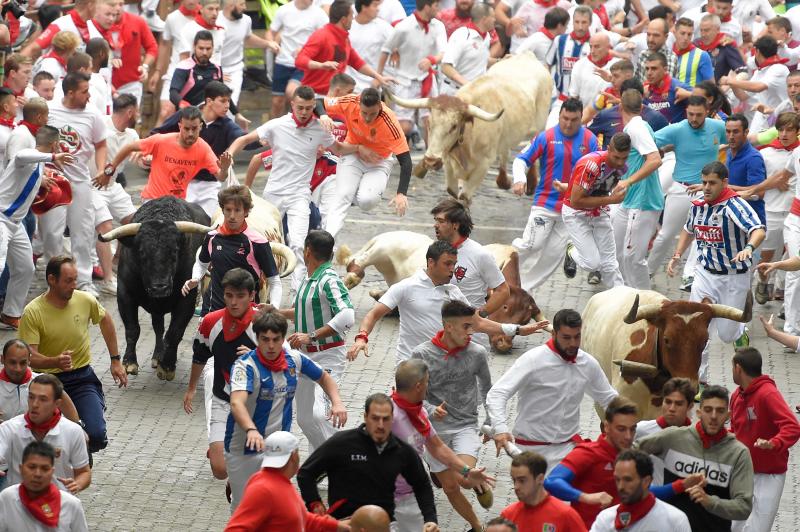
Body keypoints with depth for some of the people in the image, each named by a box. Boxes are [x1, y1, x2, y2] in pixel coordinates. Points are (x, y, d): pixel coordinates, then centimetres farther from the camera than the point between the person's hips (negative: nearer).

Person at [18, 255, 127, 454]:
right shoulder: (32, 312, -13)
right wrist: (56, 361, -37)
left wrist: (115, 361, 19)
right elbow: (30, 357, -17)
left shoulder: (85, 300, -3)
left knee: (96, 436, -20)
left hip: (82, 377, 2)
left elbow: (105, 320, 19)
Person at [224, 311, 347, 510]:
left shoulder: (294, 360, -3)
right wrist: (251, 430, -55)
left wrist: (337, 402, -3)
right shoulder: (245, 365, -20)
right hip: (244, 449, -4)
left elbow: (324, 378, 16)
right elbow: (237, 403, -37)